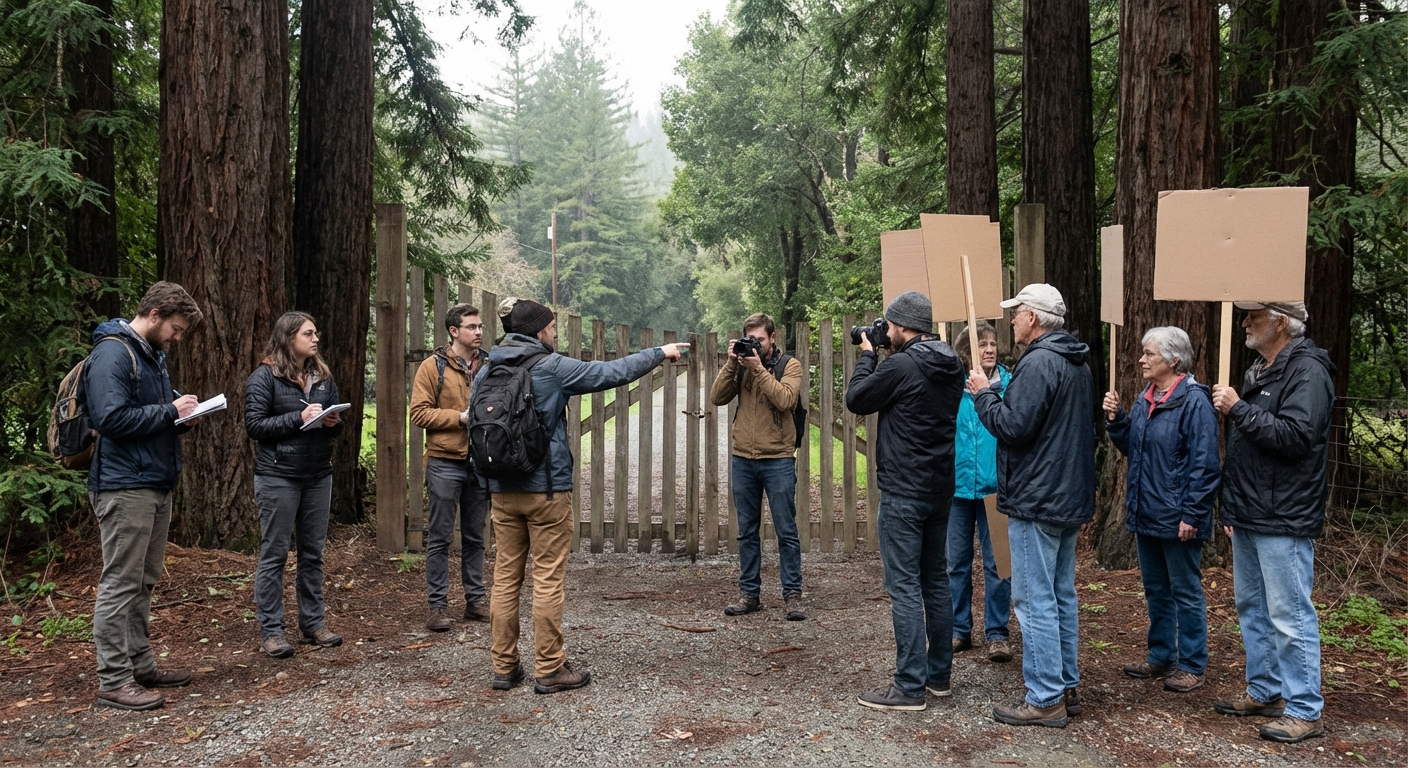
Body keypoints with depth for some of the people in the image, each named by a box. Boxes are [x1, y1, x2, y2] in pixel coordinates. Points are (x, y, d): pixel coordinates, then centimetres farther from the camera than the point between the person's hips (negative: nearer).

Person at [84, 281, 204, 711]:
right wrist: (170, 411, -15)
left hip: (157, 485, 10)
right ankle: (113, 682, 0)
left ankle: (141, 667, 24)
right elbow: (112, 418, -22)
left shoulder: (153, 355, 18)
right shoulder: (113, 354, -13)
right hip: (125, 487, -10)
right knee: (120, 585, -5)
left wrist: (180, 411, 8)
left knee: (143, 582, 15)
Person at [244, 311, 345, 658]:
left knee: (313, 552, 11)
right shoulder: (264, 377, -6)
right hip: (278, 476, -6)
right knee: (274, 555, 0)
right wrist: (299, 418, -20)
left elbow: (336, 422, 17)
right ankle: (270, 630, 7)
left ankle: (313, 622, 21)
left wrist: (334, 422, -6)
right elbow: (254, 425, -12)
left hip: (319, 476, 6)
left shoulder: (323, 377, 11)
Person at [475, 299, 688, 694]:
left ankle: (504, 667, 15)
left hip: (502, 491, 6)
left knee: (505, 578, 9)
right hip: (546, 489, -6)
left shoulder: (486, 371, 7)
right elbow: (612, 372, -4)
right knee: (548, 581, 0)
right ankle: (549, 670, 6)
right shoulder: (551, 367, -10)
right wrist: (660, 353, 9)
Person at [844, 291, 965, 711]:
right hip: (940, 488, 9)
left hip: (903, 492, -9)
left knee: (904, 586, -5)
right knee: (935, 579, 15)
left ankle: (910, 686, -2)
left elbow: (856, 400, -6)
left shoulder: (900, 366, -17)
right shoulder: (951, 367, 9)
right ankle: (939, 674, 24)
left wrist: (866, 355, 7)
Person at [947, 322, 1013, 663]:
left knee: (997, 564, 5)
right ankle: (959, 629, 24)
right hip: (958, 485, 2)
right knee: (957, 562, 11)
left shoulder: (1009, 386, -5)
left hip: (995, 486, -1)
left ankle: (997, 632, 17)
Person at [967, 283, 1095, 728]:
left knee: (1035, 600, -5)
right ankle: (1066, 687, 24)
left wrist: (983, 394, -8)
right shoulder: (1078, 363, 15)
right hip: (1070, 499, 10)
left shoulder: (1038, 363, -16)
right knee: (1062, 596, 16)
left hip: (1037, 502, -10)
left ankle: (1045, 700, -1)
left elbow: (1013, 427, -22)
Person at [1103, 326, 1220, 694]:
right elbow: (1130, 448, 17)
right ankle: (1160, 656, 30)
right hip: (1146, 513, 8)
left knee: (1185, 592, 4)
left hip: (1177, 518, -8)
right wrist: (1116, 419, 0)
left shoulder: (1194, 401, -16)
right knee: (1156, 590, 17)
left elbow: (1204, 464, -18)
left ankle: (1191, 665, 15)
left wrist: (1191, 514, -20)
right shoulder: (1145, 399, 9)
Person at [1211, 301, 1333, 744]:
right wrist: (1230, 507, 19)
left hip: (1284, 523, -10)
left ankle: (1304, 711, 4)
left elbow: (1295, 435, -26)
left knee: (1290, 616, -4)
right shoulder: (1260, 371, 16)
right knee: (1252, 608, 15)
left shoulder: (1307, 370, -12)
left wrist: (1238, 409, -19)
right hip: (1248, 518, 10)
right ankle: (1265, 691, 27)